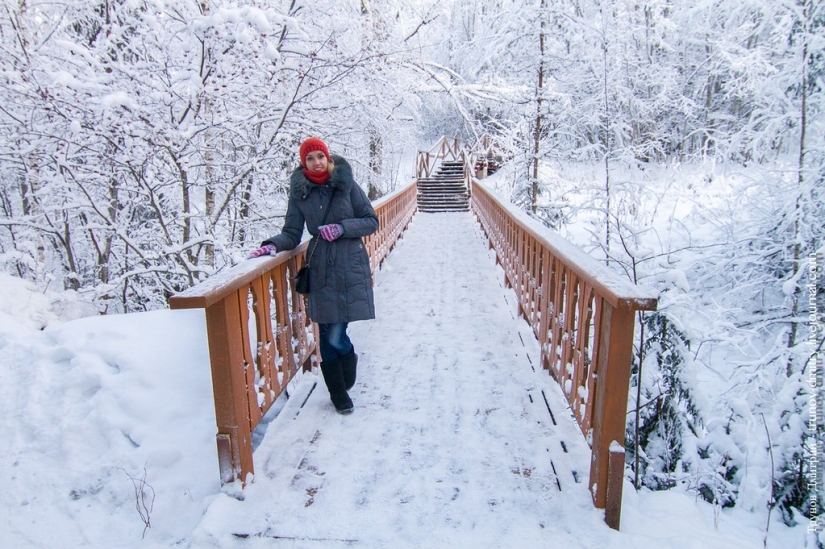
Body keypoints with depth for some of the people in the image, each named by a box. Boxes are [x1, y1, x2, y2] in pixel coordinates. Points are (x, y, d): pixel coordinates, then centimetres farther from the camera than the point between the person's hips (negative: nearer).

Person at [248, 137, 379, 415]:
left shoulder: (346, 184, -1)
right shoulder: (300, 192, 4)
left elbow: (371, 221, 1)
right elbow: (292, 234, 6)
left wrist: (342, 228, -13)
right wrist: (273, 245, -14)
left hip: (351, 267, -2)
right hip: (321, 270, 2)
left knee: (335, 336, -6)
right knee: (328, 335, 4)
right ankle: (338, 394, 24)